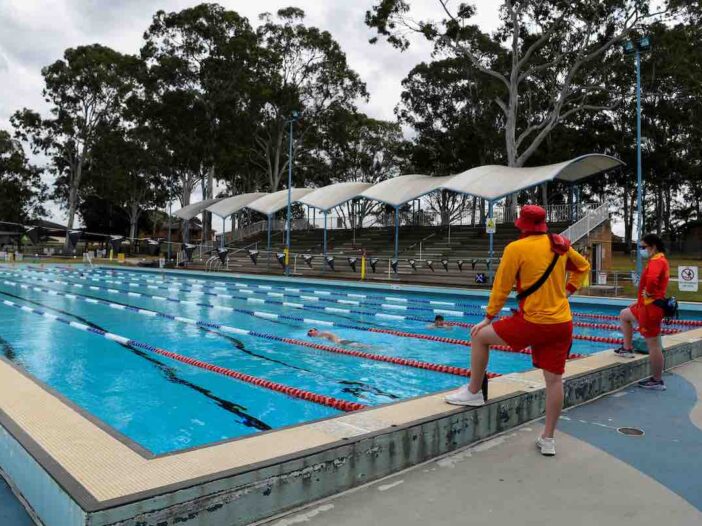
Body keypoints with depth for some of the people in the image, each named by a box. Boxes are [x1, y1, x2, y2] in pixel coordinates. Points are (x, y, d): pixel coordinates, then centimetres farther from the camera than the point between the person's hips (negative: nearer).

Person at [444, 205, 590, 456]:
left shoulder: (517, 248, -9)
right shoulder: (560, 245, 8)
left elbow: (501, 287, -6)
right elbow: (583, 267, 25)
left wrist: (488, 318, 3)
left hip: (533, 322, -6)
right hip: (562, 324, 6)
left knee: (480, 336, 11)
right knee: (554, 380, 9)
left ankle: (473, 393, 20)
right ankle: (548, 439, 19)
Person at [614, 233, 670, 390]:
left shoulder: (656, 261, -20)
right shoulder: (659, 260, 14)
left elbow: (652, 280, -41)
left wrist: (648, 293, -21)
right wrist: (641, 298, 19)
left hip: (651, 307, -11)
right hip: (647, 305, 11)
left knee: (653, 344, -3)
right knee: (624, 315, 28)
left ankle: (657, 381, 5)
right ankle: (628, 348, 31)